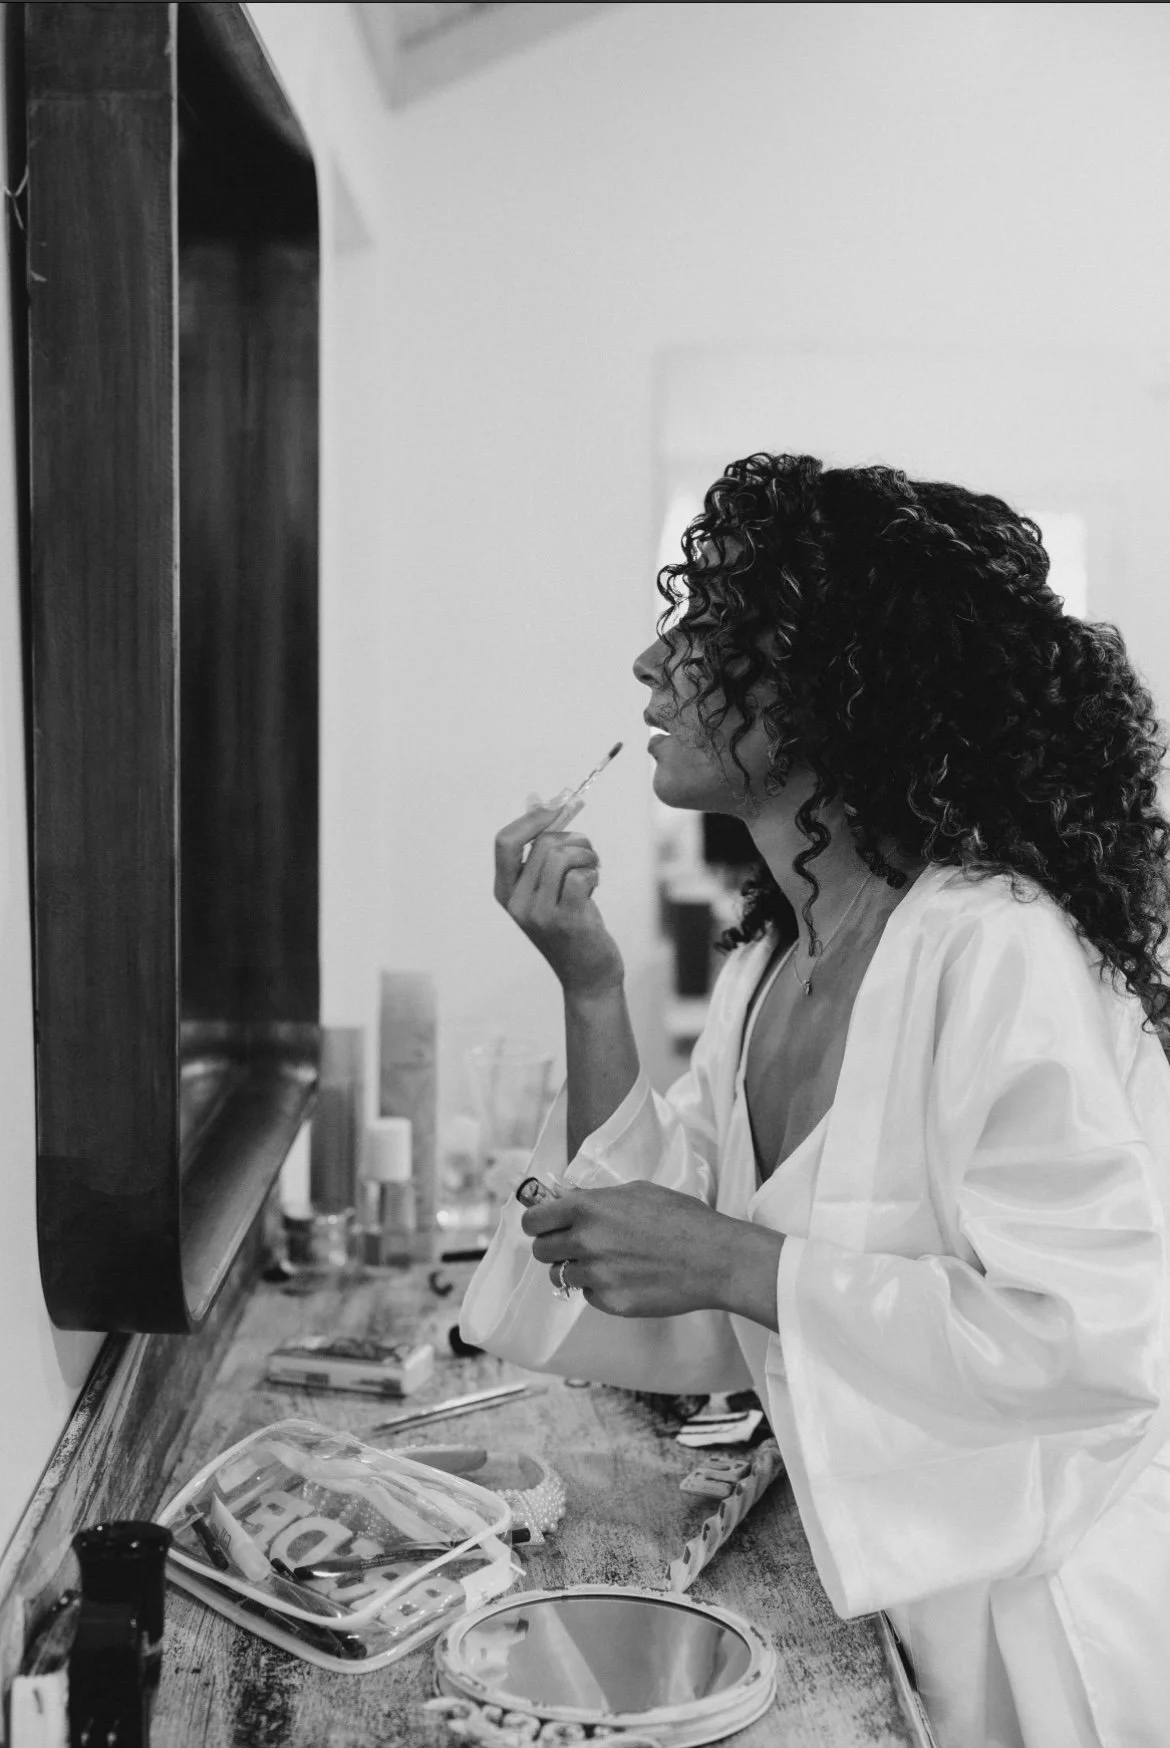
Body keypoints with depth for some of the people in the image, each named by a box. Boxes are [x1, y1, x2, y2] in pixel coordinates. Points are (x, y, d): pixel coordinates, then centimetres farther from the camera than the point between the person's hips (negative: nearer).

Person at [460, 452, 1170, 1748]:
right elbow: (658, 1311, 1)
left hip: (1062, 1634, -7)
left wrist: (730, 1263, -26)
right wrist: (589, 990, -8)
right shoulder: (767, 961, 2)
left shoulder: (998, 950, -23)